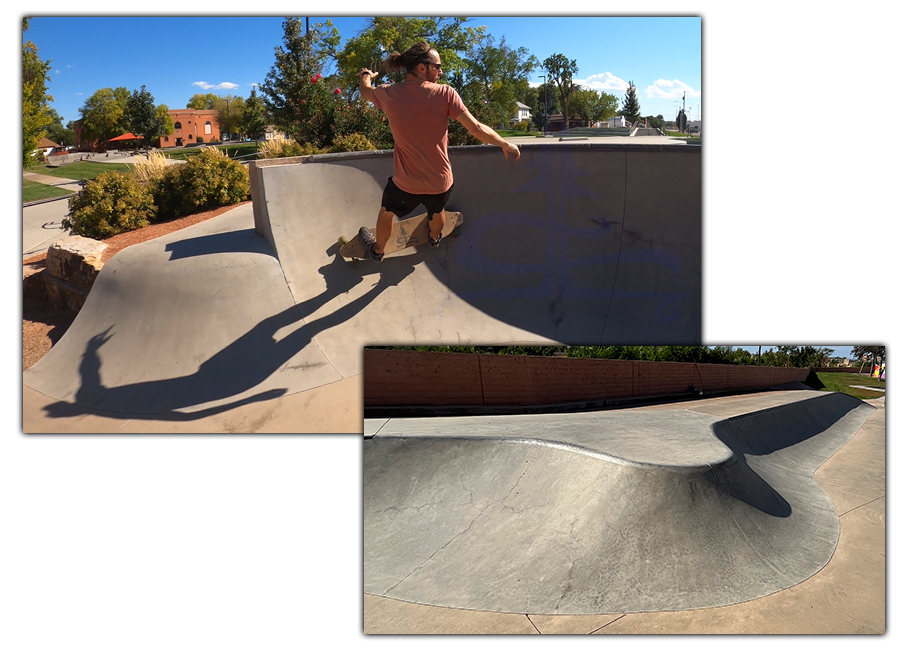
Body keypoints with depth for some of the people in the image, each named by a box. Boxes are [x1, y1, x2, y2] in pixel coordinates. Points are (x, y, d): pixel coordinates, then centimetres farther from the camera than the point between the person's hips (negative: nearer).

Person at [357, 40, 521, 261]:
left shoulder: (389, 94, -8)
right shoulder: (445, 93, -14)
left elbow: (365, 91, 16)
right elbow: (476, 128, -14)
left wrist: (366, 77, 39)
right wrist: (505, 144, 1)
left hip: (406, 183, 0)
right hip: (441, 182, 1)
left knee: (387, 211, 31)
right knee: (437, 210, 35)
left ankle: (377, 250, 53)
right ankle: (434, 238, 65)